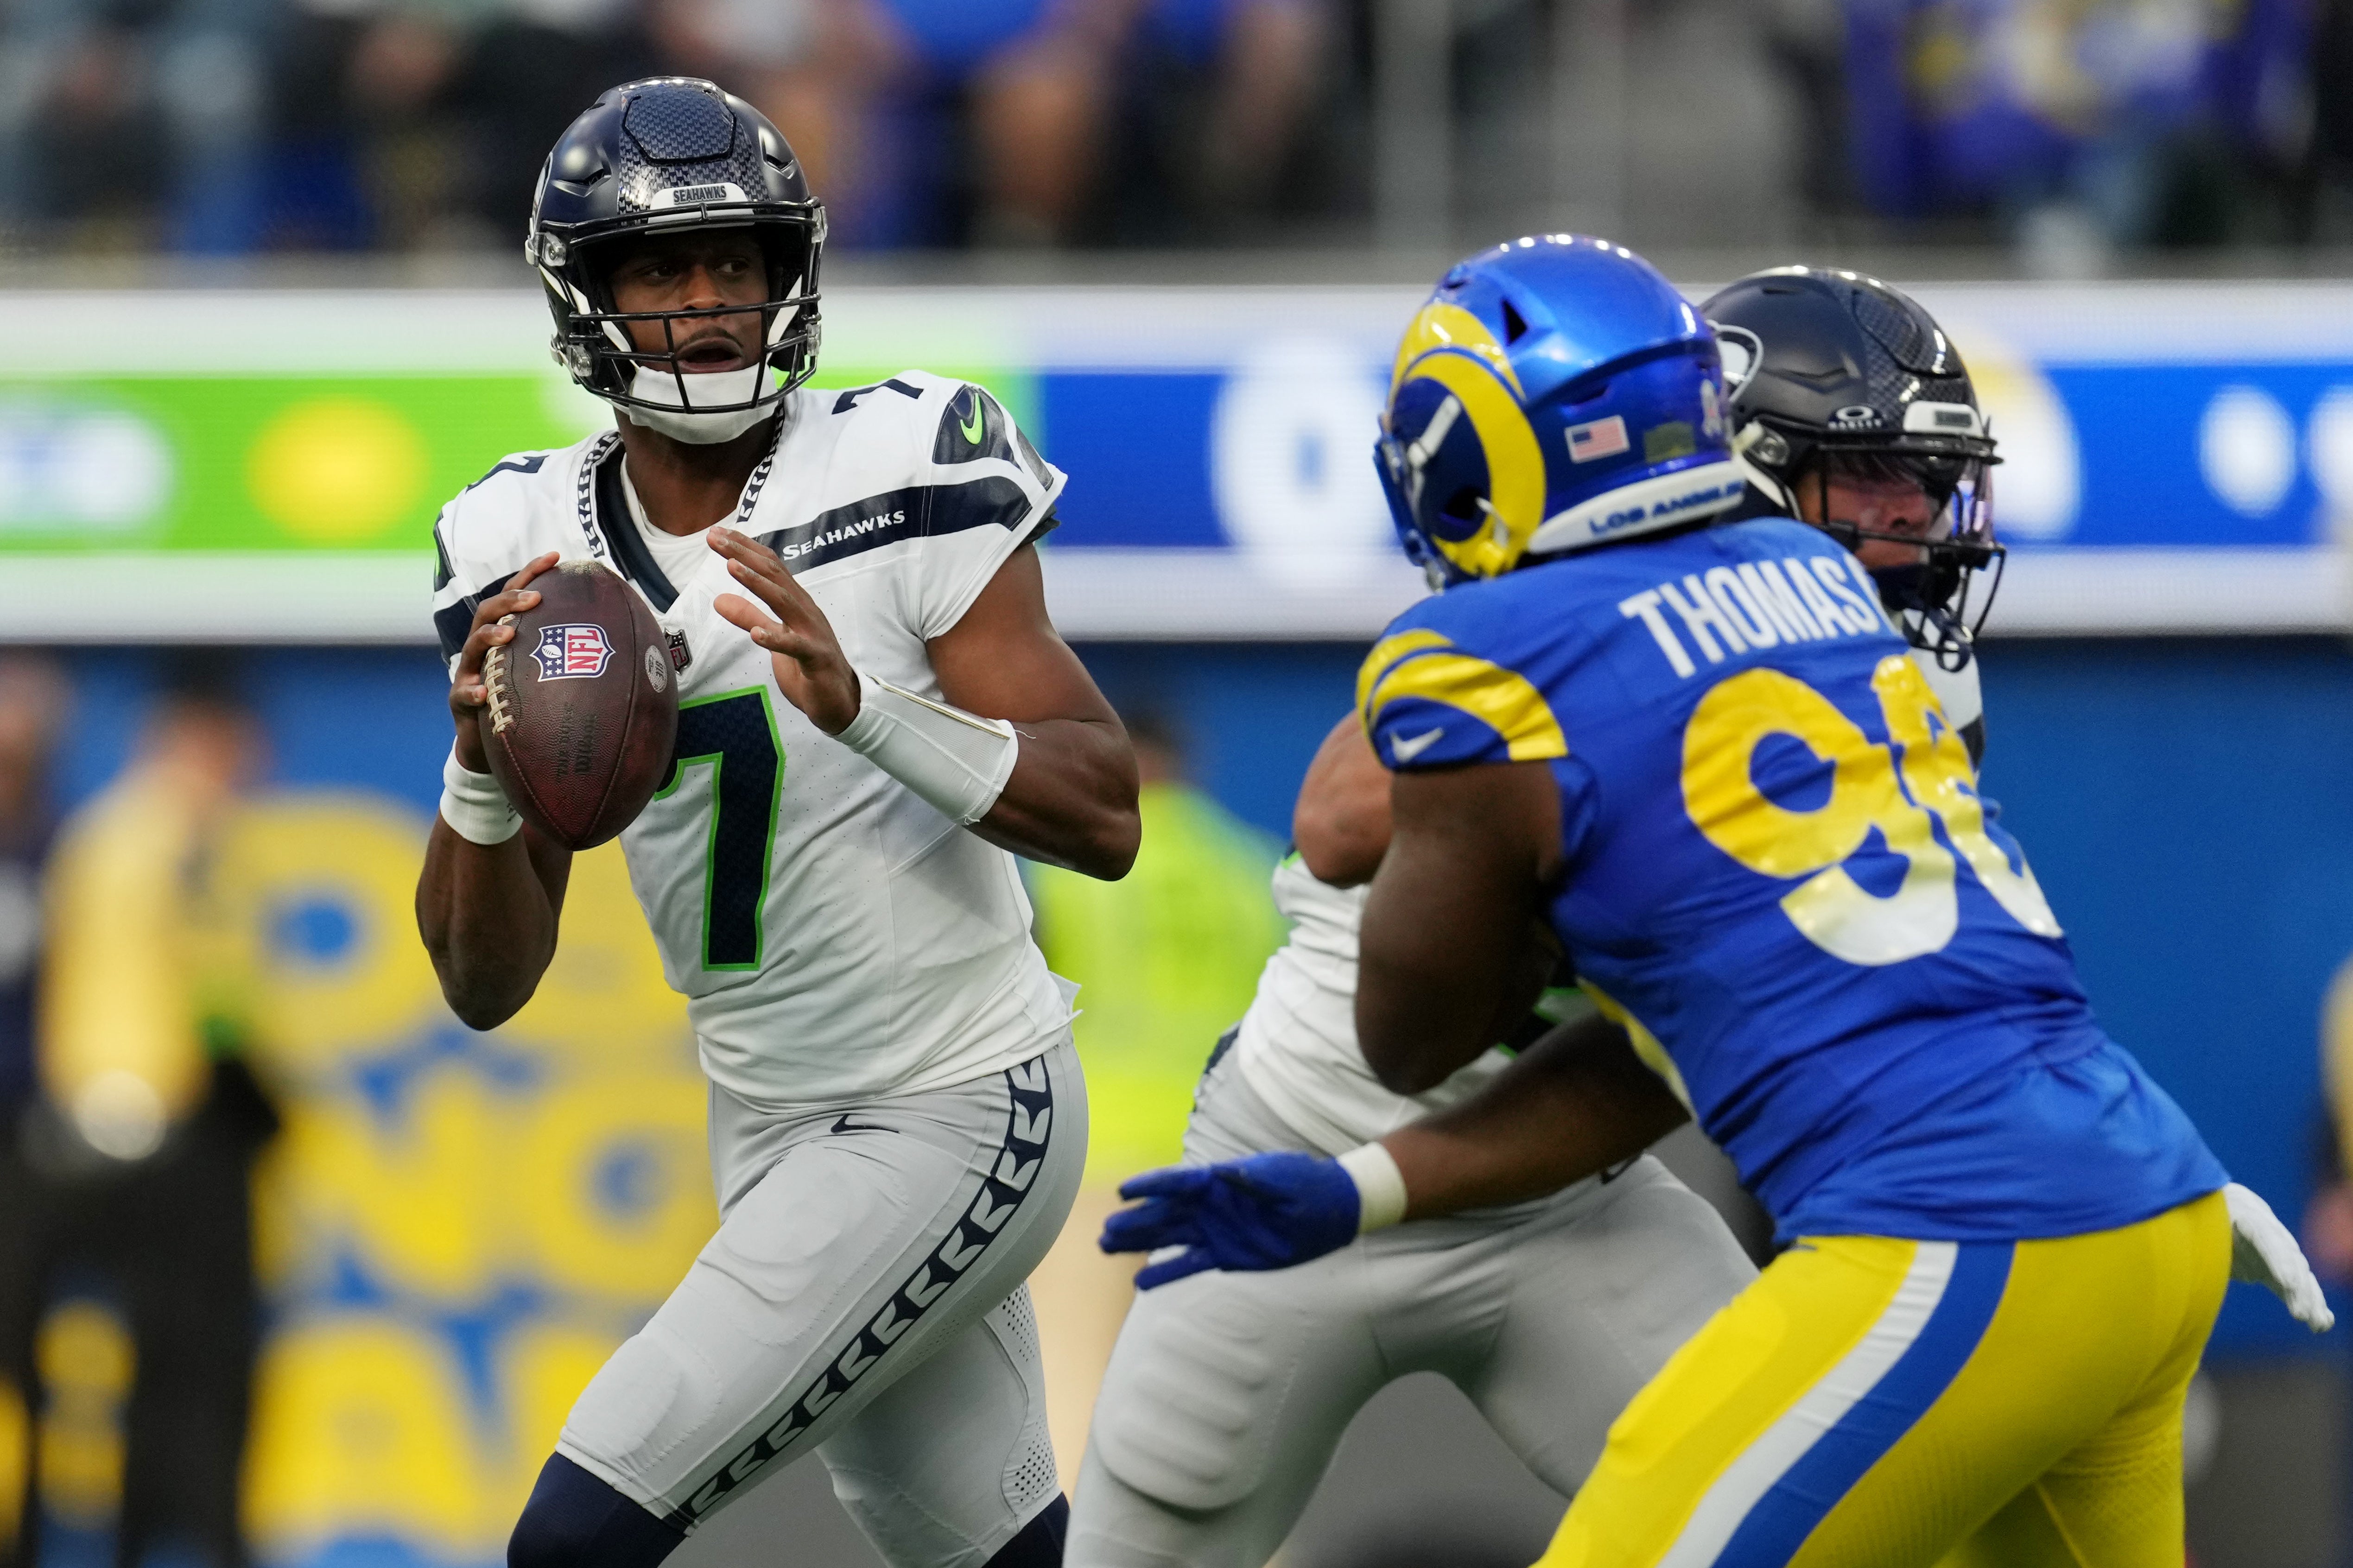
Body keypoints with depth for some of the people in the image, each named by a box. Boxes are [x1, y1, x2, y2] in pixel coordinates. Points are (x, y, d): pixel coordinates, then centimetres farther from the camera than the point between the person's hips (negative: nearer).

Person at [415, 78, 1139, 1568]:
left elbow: (1106, 817, -18)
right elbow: (489, 984, 0)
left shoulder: (904, 477, -15)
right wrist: (483, 762, -19)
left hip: (956, 1117, -6)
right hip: (779, 1129, 6)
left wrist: (865, 710, -33)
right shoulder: (531, 558, 0)